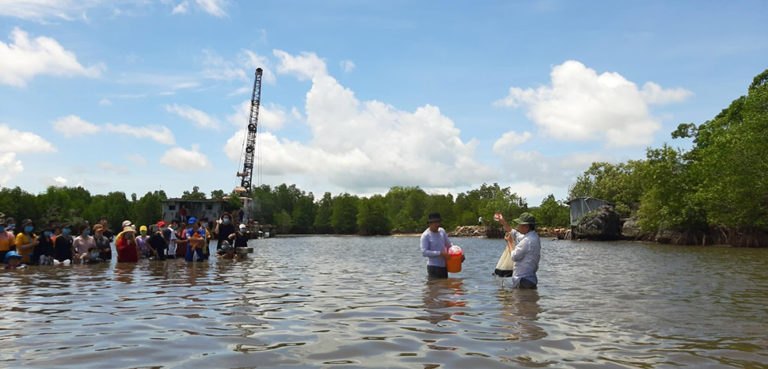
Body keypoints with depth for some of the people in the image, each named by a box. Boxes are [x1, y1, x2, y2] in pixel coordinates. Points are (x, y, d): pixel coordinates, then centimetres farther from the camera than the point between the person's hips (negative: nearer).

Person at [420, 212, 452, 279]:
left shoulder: (442, 231, 7)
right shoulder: (425, 235, -12)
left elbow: (448, 244, 20)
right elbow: (424, 253, -20)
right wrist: (440, 253, -23)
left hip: (444, 266, 7)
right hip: (433, 268, -7)